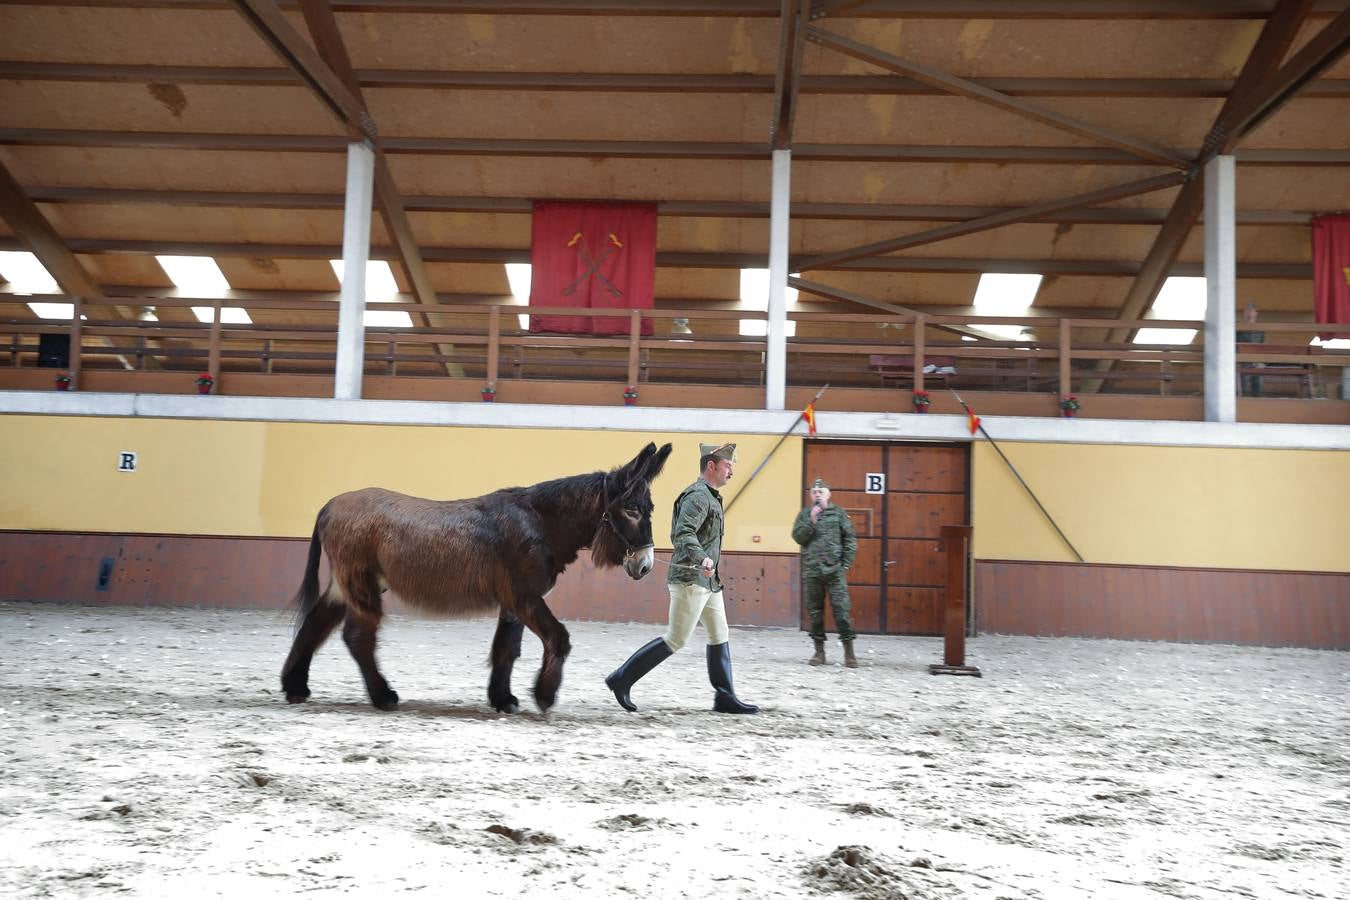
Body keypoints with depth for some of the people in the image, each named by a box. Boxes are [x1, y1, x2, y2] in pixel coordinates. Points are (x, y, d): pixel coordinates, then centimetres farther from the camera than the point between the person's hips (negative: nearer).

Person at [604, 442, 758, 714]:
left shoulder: (709, 496, 18)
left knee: (720, 637, 9)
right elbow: (684, 533, -28)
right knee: (675, 639, -6)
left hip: (708, 581, 10)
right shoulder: (698, 495, -14)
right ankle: (622, 679, 1)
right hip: (691, 579, -10)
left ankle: (725, 697, 12)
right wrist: (702, 559, -42)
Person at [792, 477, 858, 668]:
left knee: (841, 609, -7)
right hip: (811, 571, 2)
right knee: (815, 611, 6)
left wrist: (846, 564, -3)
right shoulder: (804, 515, 10)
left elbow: (850, 540, 4)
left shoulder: (838, 514, 5)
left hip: (834, 570, -2)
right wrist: (811, 521, -12)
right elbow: (798, 537, -1)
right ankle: (819, 651, 16)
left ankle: (849, 652, -1)